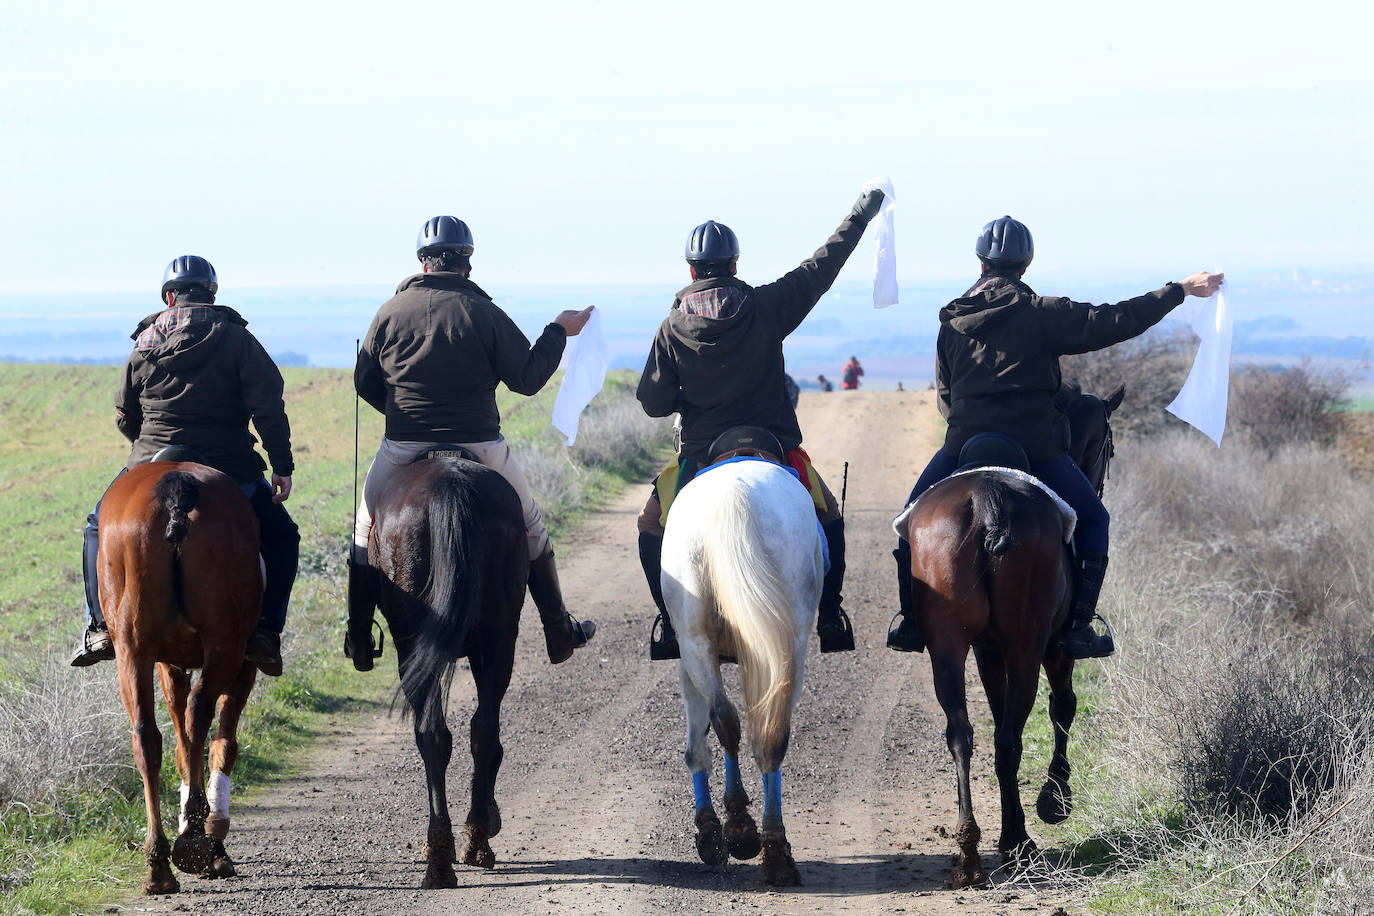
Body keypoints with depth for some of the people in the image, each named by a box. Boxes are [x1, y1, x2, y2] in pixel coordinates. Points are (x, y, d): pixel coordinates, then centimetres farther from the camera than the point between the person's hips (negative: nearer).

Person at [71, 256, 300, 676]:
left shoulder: (145, 343, 8)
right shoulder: (236, 338, 0)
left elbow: (124, 416, 14)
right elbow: (268, 406, -9)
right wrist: (282, 465, -5)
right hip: (229, 467, -1)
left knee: (101, 525, 26)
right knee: (281, 536, 19)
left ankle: (100, 626, 15)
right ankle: (264, 629, 0)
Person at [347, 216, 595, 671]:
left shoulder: (390, 312, 0)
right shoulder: (485, 314, -7)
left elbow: (365, 383, 8)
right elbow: (527, 378, -6)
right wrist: (558, 332, 7)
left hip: (403, 450, 1)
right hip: (479, 446, -1)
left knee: (368, 533, 20)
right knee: (529, 527, 19)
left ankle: (358, 642, 18)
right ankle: (559, 632, 22)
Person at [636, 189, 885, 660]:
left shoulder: (672, 328, -6)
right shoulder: (766, 307, -7)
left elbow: (653, 403, -5)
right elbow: (822, 267, 3)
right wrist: (859, 217, 15)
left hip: (703, 457, 0)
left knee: (652, 528, 21)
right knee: (828, 518, 24)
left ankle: (670, 622, 12)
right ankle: (831, 616, 17)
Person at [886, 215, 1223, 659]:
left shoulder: (951, 322, 12)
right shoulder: (1042, 314, -1)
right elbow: (1115, 322, -4)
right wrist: (1180, 290, 1)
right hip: (1036, 447, -2)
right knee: (1092, 519, 15)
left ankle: (910, 619, 14)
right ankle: (1078, 628, 5)